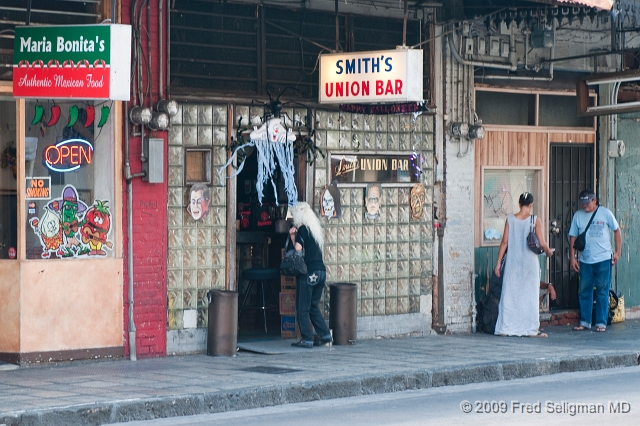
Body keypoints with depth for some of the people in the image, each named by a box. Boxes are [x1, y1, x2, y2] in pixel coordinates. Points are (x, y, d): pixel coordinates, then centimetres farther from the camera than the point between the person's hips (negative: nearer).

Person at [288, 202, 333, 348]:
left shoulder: (303, 229, -8)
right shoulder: (316, 228, 16)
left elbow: (298, 249, -13)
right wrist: (293, 235, 9)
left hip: (308, 272, -8)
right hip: (321, 271, 8)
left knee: (303, 308, -2)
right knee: (313, 306, 17)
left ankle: (307, 339, -3)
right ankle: (325, 335, 10)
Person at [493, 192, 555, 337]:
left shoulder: (510, 219, -1)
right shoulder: (535, 220, -6)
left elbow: (505, 242, -1)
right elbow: (542, 243, -6)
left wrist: (498, 262, 4)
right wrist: (548, 252, 15)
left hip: (512, 262, 2)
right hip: (530, 262, -2)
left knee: (509, 294, 7)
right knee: (530, 296, 5)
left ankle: (505, 329, 9)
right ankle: (531, 329, 6)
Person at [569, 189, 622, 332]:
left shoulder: (605, 213, -1)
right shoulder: (578, 215, 5)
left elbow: (617, 231, 6)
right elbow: (573, 237, 8)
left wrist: (618, 251, 0)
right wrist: (572, 257, 3)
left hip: (603, 259, -2)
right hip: (585, 261, 3)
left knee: (602, 292, 0)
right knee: (584, 292, 5)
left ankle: (601, 322, 6)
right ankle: (584, 322, 15)